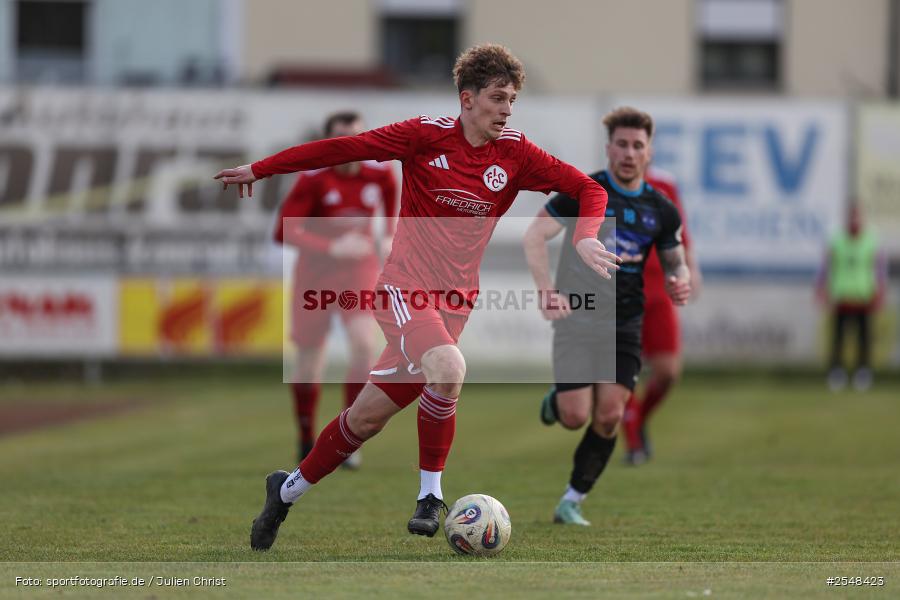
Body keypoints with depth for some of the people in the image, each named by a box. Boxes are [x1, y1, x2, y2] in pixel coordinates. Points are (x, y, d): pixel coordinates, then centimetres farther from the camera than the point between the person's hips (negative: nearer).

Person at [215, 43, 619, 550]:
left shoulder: (515, 155, 0)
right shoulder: (428, 136, -7)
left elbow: (589, 189, 1)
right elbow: (343, 149, -1)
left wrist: (585, 237, -20)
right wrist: (259, 170, 4)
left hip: (456, 299, 4)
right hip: (407, 286, -4)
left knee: (369, 417, 3)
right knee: (447, 368, -32)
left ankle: (288, 490, 25)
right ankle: (431, 494, -13)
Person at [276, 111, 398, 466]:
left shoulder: (379, 174, -5)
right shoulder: (313, 179, -16)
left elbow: (392, 198, 20)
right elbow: (285, 230, -21)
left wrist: (390, 236, 5)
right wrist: (332, 247, -28)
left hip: (359, 270, 1)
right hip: (315, 274, -1)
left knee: (364, 345, -23)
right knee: (309, 362, 5)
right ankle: (306, 443, 28)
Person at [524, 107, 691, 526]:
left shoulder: (661, 211, 4)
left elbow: (675, 262, 17)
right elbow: (534, 236, -11)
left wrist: (680, 282, -8)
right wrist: (547, 290, -24)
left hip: (625, 325, 3)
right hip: (577, 317, -3)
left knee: (609, 416, -8)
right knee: (576, 417, -9)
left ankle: (572, 501, 6)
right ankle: (554, 402, 29)